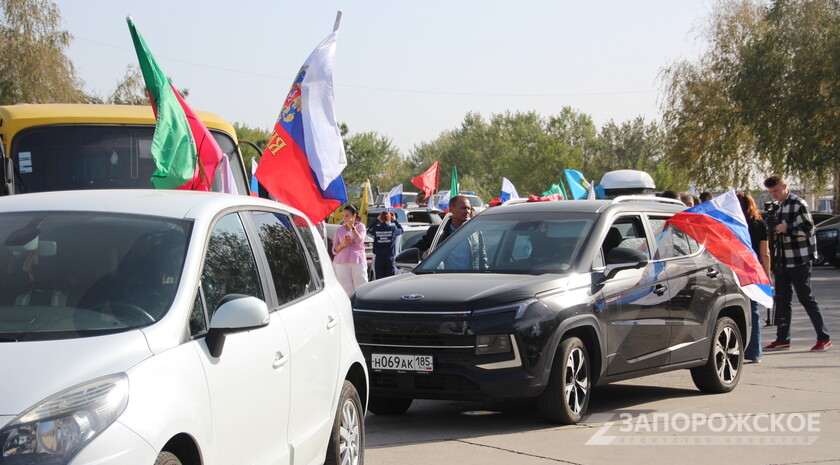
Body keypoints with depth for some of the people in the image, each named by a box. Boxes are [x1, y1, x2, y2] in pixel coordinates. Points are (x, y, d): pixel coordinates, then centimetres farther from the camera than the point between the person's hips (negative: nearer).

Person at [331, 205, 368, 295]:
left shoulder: (360, 226, 9)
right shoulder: (339, 230, 14)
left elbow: (359, 241, -9)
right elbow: (334, 250, 12)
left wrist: (352, 227, -10)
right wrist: (342, 244, -8)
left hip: (358, 261, -2)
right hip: (342, 262, 2)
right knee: (346, 290, -6)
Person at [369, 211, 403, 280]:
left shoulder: (376, 229, -6)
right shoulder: (393, 229, -7)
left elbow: (370, 230, 17)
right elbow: (401, 230, 14)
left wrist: (377, 220, 21)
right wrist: (395, 220, 23)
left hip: (378, 259, 1)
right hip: (390, 258, -1)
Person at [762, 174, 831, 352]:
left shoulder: (798, 204, -9)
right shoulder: (776, 207, 15)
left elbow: (808, 229, -14)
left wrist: (787, 229, -23)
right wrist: (773, 227, 7)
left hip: (799, 259, -8)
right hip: (782, 261, 8)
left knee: (806, 298, -6)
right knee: (781, 300, 8)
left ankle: (824, 338, 0)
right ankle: (782, 339, 15)